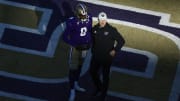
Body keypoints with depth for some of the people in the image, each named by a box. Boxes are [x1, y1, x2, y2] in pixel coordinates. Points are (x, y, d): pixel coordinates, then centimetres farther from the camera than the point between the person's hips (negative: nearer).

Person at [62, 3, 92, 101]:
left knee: (79, 66, 22)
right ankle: (72, 91, 7)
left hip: (85, 47, 5)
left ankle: (76, 85, 42)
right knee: (73, 68, -1)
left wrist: (90, 42, -3)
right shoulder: (72, 22, -25)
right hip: (75, 48, -5)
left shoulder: (89, 19, -12)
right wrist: (75, 44, -27)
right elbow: (65, 37, -18)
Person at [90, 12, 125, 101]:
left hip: (107, 57, -5)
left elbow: (121, 41, -11)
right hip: (96, 56, 5)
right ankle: (98, 88, 42)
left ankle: (103, 94, 23)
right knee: (92, 72, 17)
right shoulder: (94, 29, -3)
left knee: (105, 76, 7)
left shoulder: (111, 30, -16)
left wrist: (115, 50, -18)